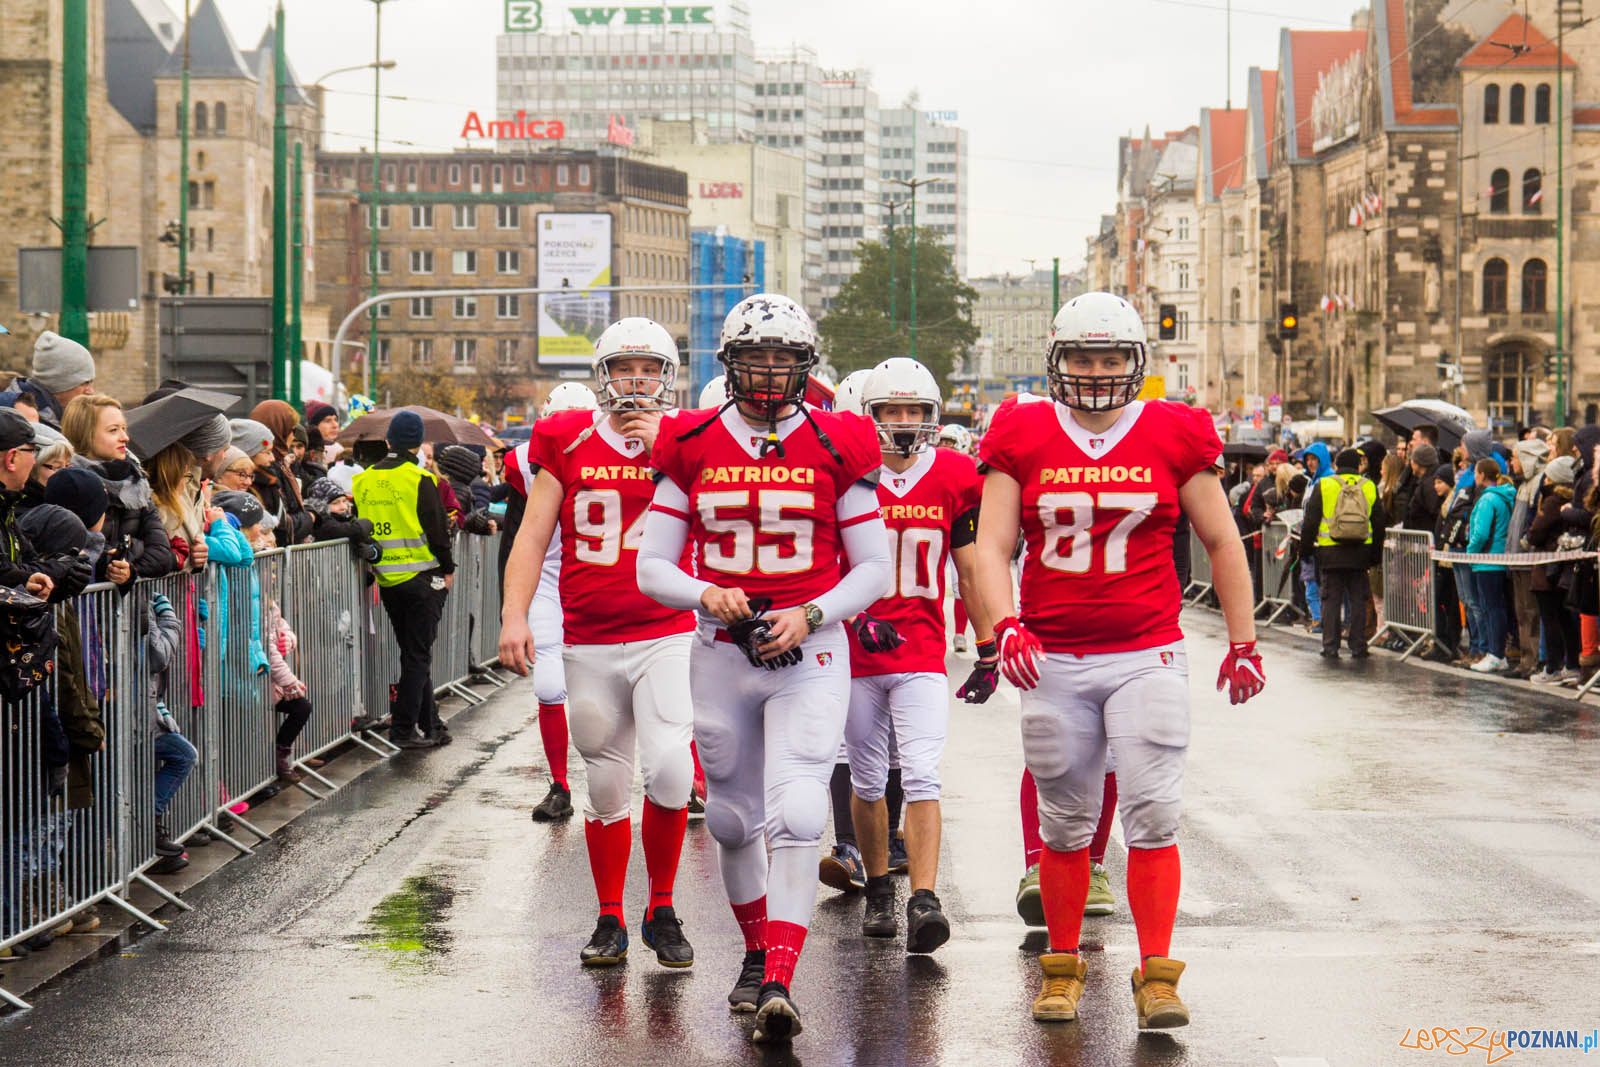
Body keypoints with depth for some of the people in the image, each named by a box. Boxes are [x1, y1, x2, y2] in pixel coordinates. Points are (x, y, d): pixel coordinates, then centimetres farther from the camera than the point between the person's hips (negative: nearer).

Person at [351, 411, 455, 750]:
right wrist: (447, 569, 1)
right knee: (418, 655, 0)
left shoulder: (363, 480, 5)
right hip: (421, 578, -6)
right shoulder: (419, 480, -12)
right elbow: (437, 528, -10)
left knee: (413, 654, 15)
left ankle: (431, 726, 20)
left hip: (386, 580, 6)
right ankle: (404, 729, -2)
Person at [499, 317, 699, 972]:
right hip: (589, 642, 1)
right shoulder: (566, 443, 4)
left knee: (668, 770, -15)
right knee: (606, 788, 8)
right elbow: (533, 537, 5)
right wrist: (513, 614, -5)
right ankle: (609, 922, 23)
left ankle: (662, 911, 4)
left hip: (667, 636, -1)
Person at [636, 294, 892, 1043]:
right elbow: (652, 565, 4)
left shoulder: (836, 447, -2)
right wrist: (705, 596, -16)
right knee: (733, 818, 13)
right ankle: (757, 953, 35)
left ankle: (778, 984, -22)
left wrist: (808, 616, -14)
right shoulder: (692, 447, 2)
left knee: (795, 812, -17)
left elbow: (873, 569, 1)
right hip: (721, 650, 3)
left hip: (810, 652, -3)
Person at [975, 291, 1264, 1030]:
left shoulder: (1174, 437, 2)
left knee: (1152, 816, -7)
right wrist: (1006, 626, -17)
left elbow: (1221, 544, 10)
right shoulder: (1023, 438, 2)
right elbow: (991, 546, -1)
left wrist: (1243, 643, 9)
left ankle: (1156, 975, -2)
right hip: (1053, 661, 1)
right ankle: (1062, 968, 23)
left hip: (1147, 657, -1)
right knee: (1065, 823, 10)